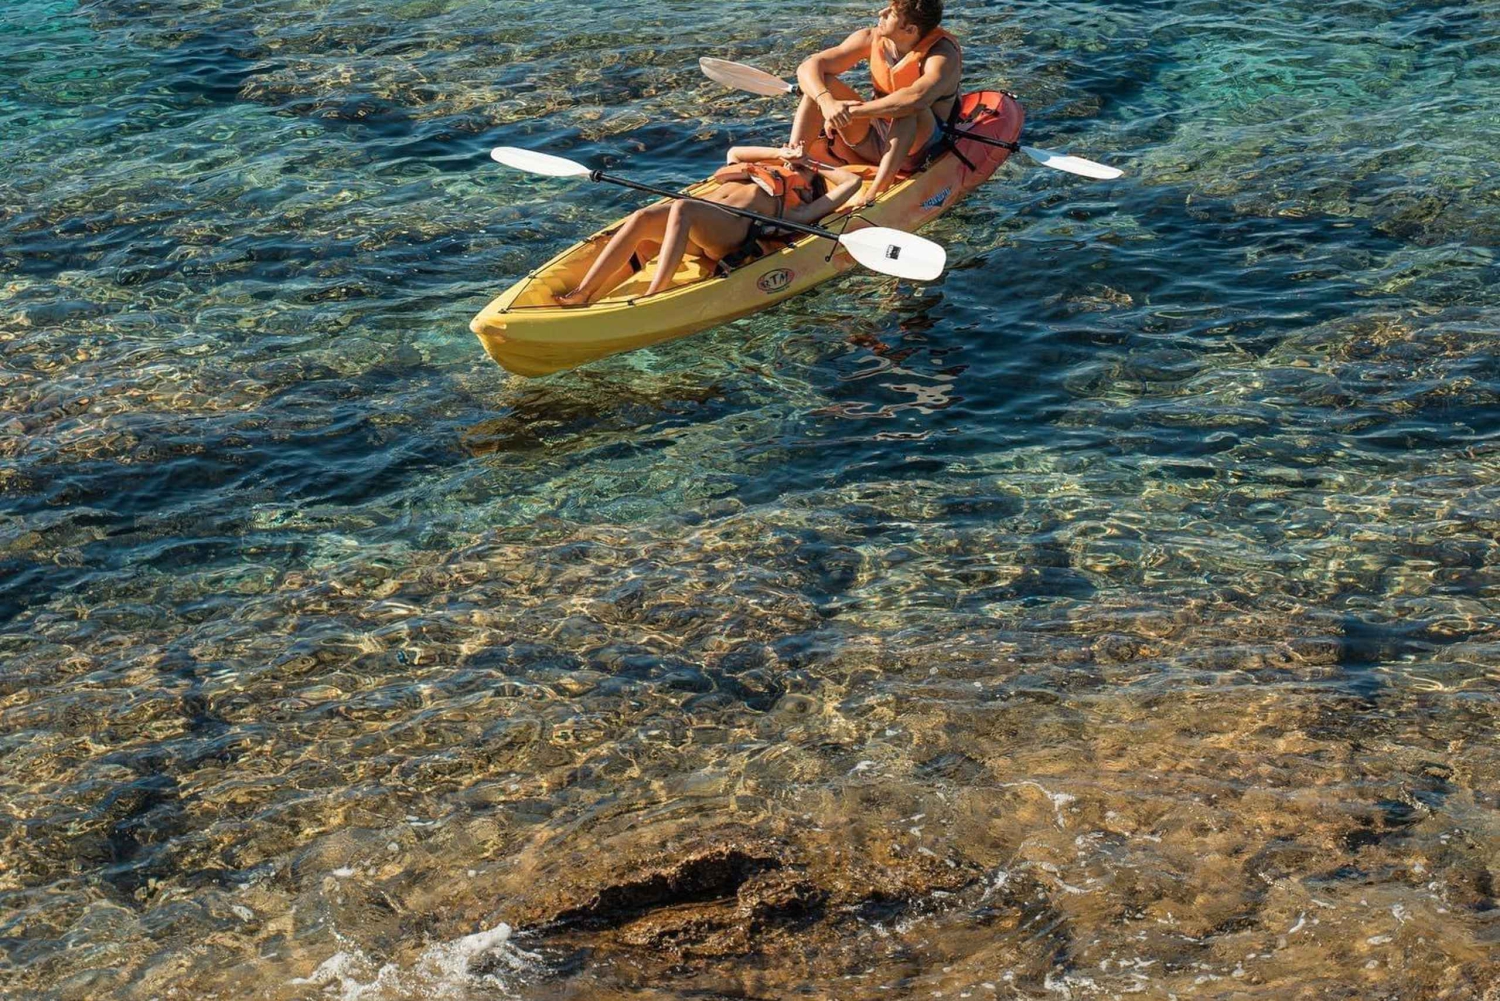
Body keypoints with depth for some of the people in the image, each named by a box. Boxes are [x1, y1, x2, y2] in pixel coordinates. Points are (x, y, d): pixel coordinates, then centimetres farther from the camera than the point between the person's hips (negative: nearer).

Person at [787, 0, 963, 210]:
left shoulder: (943, 54, -21)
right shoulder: (872, 39, -6)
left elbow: (917, 97, -43)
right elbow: (808, 67, -11)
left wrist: (852, 111, -40)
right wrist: (826, 102, -32)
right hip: (874, 141, 5)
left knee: (909, 108, -37)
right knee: (820, 83, -13)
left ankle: (875, 193, -45)